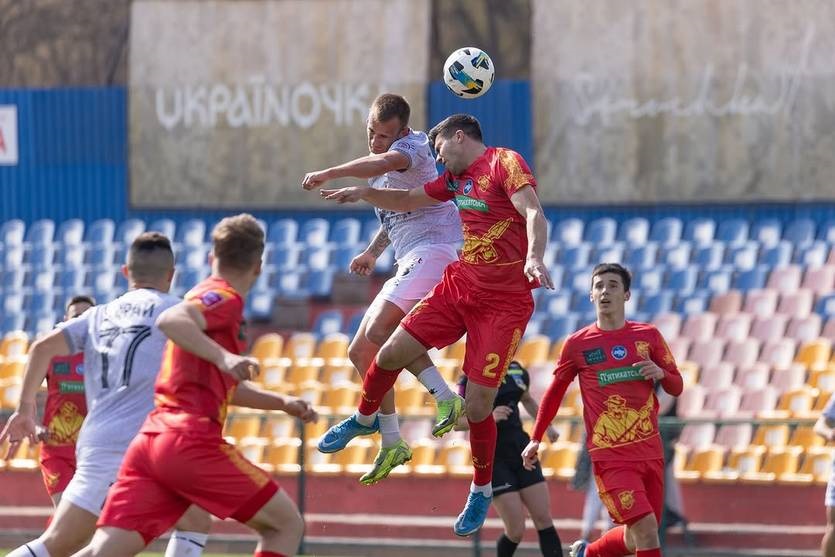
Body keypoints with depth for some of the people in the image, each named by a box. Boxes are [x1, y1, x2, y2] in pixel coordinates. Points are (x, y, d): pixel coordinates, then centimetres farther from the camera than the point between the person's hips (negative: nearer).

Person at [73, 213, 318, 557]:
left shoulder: (205, 296, 28)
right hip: (191, 440, -8)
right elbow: (169, 321, -23)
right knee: (286, 525, 4)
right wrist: (223, 357, -32)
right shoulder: (225, 298, -1)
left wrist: (282, 403, 36)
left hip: (150, 439, 8)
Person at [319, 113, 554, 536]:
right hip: (457, 286, 7)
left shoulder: (505, 163, -12)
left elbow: (533, 212, -26)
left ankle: (481, 491, 15)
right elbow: (409, 201, 30)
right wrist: (363, 193, 16)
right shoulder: (455, 177, 14)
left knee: (478, 406, -6)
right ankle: (364, 418, 34)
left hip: (504, 302, -7)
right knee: (392, 352, 4)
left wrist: (534, 258, -43)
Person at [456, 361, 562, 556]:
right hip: (494, 457, -6)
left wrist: (547, 426, 15)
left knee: (544, 521, -2)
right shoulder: (472, 377, -10)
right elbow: (457, 422, -14)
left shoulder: (517, 371, 8)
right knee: (516, 531, -9)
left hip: (521, 449, 6)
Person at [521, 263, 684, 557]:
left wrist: (661, 373, -11)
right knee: (646, 530, -19)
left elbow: (676, 387, 11)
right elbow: (555, 392, 12)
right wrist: (536, 439, 13)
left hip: (650, 452, 4)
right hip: (610, 457, -4)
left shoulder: (648, 336, 5)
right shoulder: (577, 344, -1)